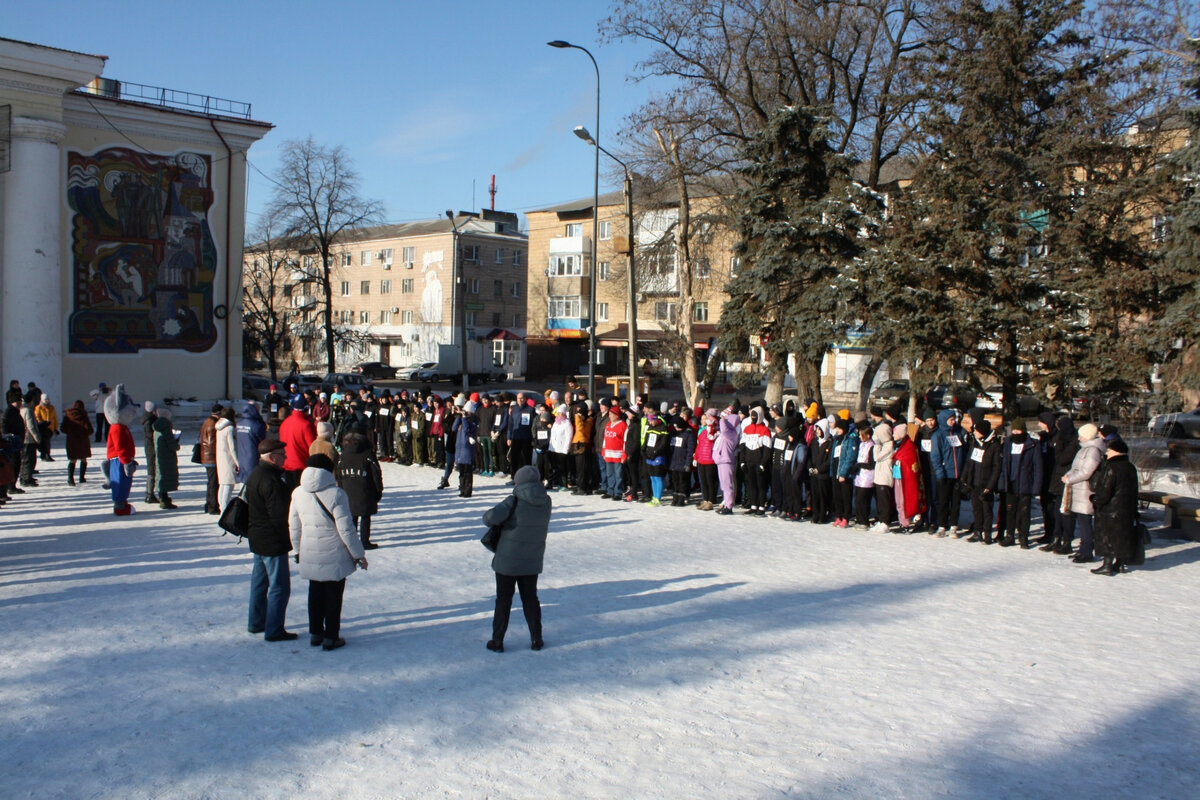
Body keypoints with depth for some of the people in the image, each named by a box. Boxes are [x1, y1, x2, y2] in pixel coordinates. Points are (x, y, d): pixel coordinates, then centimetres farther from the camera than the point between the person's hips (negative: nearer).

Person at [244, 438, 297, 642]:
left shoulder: (255, 475, 9)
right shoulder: (270, 480, -24)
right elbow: (280, 515, -24)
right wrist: (290, 539, -10)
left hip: (257, 539, 11)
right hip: (273, 542, -11)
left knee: (259, 582, 20)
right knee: (279, 587, -3)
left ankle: (256, 623, 32)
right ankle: (274, 630, 2)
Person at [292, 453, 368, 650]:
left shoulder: (298, 493, -1)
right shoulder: (336, 494, -18)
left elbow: (293, 526, 7)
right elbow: (345, 528, -16)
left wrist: (299, 549, 22)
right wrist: (358, 554, -6)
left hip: (309, 555, 5)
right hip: (334, 556, -5)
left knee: (315, 592, 19)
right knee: (333, 594, 7)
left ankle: (315, 633, 27)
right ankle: (331, 637, 12)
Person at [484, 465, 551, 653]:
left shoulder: (514, 501, -18)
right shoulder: (546, 502, -2)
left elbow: (491, 518, -27)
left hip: (508, 561, -4)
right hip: (532, 561, 4)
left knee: (503, 600, 7)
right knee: (530, 598, 17)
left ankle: (497, 640, 14)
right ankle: (536, 639, 21)